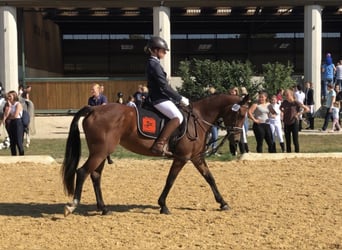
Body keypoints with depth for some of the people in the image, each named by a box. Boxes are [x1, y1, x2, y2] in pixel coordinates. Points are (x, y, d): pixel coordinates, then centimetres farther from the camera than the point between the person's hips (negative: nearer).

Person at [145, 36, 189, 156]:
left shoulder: (153, 63, 17)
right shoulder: (154, 64, -14)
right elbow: (164, 87, -19)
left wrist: (178, 97, 16)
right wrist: (180, 98, -13)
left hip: (159, 97, 11)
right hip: (159, 99, -11)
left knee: (177, 116, 15)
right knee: (178, 117, -25)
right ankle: (159, 145, -27)